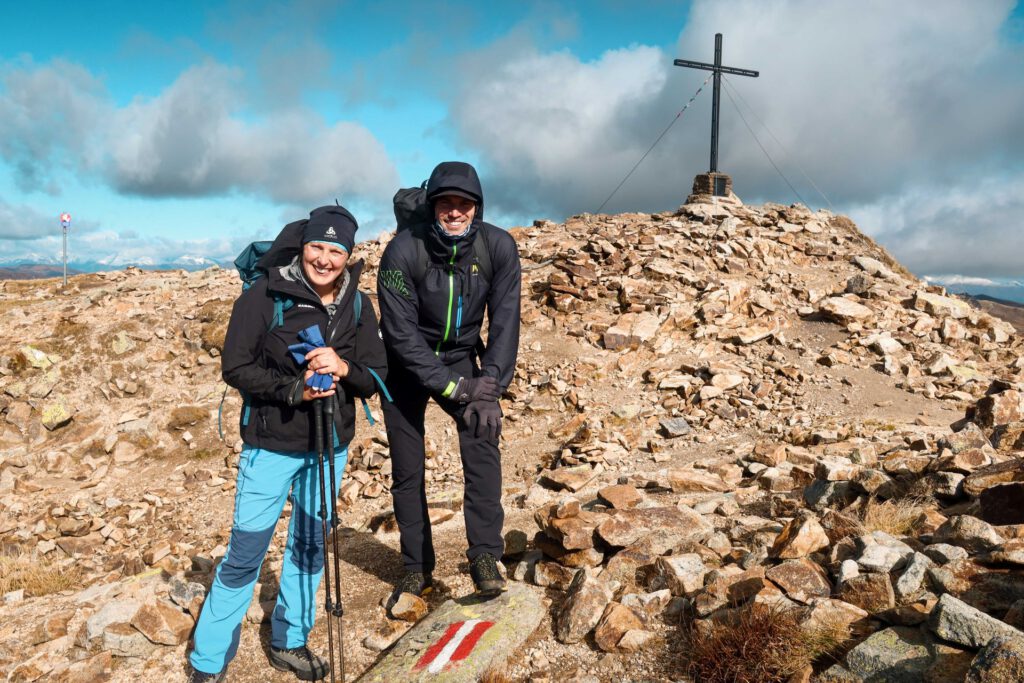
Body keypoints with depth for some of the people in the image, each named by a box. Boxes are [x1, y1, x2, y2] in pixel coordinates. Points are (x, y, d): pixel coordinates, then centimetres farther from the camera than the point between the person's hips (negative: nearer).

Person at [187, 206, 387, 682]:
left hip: (330, 446, 4)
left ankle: (288, 641, 36)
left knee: (310, 546, 16)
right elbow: (236, 368, -11)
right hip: (271, 444, -4)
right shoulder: (264, 296, -13)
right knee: (246, 553, 2)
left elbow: (376, 377, -2)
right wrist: (293, 389, -23)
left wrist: (344, 368, -23)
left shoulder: (357, 306, -2)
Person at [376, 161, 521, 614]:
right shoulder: (404, 251, -24)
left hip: (461, 358, 1)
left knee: (482, 440, -23)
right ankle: (417, 570, 21)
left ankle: (485, 556, -13)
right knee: (407, 469, 3)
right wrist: (450, 387, -29)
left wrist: (490, 384, -28)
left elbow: (505, 322, -17)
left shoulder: (499, 247, -18)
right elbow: (401, 333, -24)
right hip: (407, 367, -1)